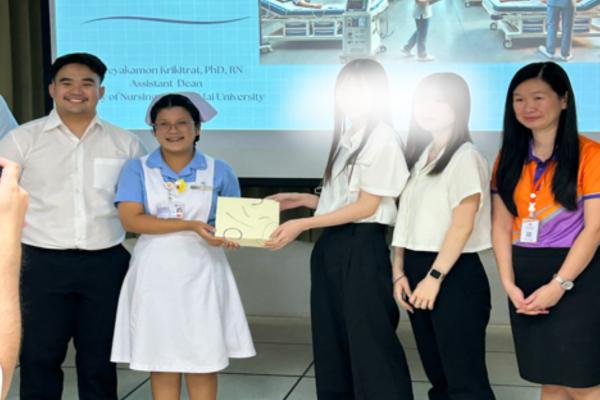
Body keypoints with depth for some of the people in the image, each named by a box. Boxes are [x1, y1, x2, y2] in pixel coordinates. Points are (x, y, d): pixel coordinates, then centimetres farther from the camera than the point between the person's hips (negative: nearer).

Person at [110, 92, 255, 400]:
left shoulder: (218, 171, 6)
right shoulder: (137, 170, 2)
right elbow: (131, 219, -11)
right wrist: (190, 226, -18)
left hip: (201, 274, 1)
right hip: (156, 274, 0)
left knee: (203, 361, 3)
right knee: (162, 360, 4)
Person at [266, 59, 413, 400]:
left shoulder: (382, 138, -10)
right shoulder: (347, 136, 16)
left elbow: (367, 206, -14)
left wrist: (302, 225, -16)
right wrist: (300, 199, 11)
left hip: (363, 248, -9)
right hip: (332, 247, 9)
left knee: (370, 344, -2)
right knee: (333, 343, 13)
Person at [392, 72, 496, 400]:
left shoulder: (466, 157, -10)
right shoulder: (419, 155, 14)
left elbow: (462, 226, -16)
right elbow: (406, 218, 12)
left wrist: (435, 277, -17)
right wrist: (399, 272, 6)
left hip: (454, 274, -8)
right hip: (417, 270, 8)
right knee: (438, 373, 15)